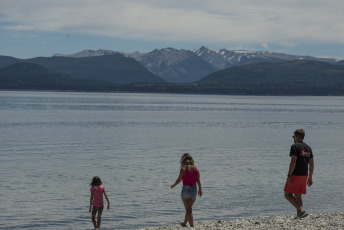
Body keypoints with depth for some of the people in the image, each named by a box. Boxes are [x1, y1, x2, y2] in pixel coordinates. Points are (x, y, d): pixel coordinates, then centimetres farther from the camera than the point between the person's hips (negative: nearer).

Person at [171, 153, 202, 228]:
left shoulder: (183, 169, -12)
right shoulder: (195, 169, 1)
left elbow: (179, 179, -9)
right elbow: (198, 181, 3)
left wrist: (173, 185, 9)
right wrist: (200, 189, 17)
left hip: (186, 189, -5)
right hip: (194, 189, 5)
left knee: (189, 210, 1)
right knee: (189, 208, 21)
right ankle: (184, 223, 39)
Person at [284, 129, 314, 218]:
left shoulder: (295, 146, -10)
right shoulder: (308, 147, 13)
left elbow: (293, 162, -19)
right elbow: (312, 164, 13)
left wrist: (289, 176, -18)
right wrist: (310, 177, 19)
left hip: (295, 175, -8)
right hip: (304, 175, 8)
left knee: (288, 194, -1)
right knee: (298, 196, 14)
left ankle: (301, 211, -16)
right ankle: (298, 215, 8)